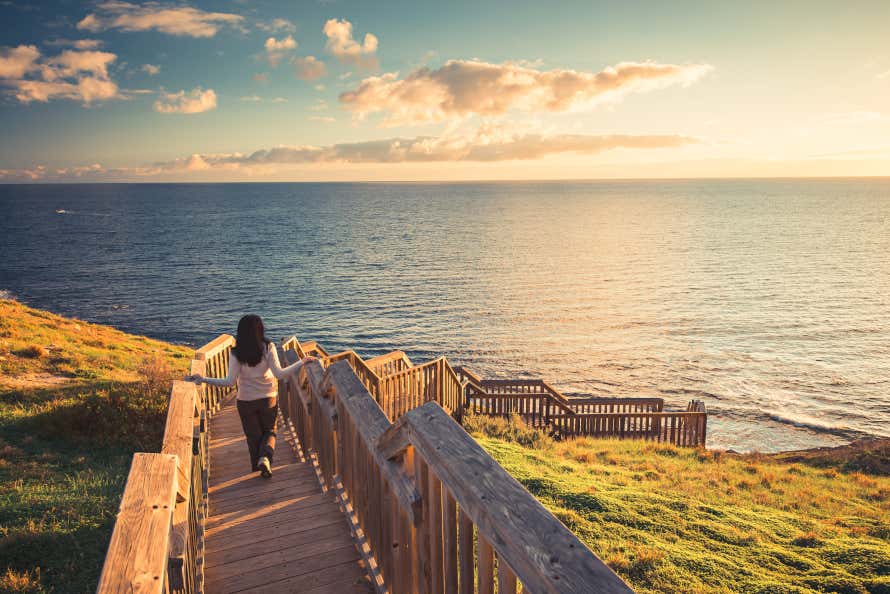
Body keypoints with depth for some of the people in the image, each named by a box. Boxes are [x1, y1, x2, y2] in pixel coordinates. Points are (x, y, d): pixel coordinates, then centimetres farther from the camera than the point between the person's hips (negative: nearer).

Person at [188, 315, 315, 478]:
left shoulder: (236, 353, -14)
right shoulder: (268, 348, -15)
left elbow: (230, 381, -18)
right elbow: (279, 374, -21)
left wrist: (203, 379, -12)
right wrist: (302, 362, -15)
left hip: (246, 402, 0)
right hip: (268, 399, 0)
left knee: (253, 437, 17)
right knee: (270, 431, 20)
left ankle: (258, 470, 23)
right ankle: (265, 457, -7)